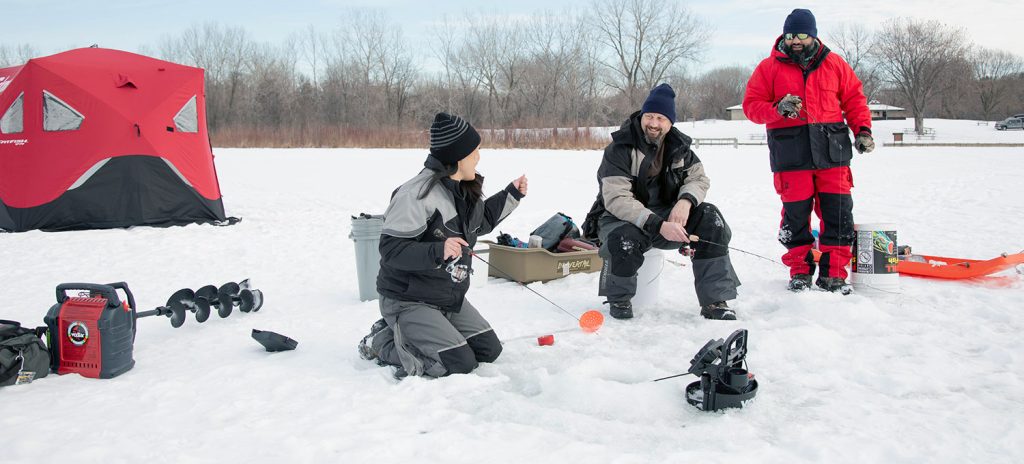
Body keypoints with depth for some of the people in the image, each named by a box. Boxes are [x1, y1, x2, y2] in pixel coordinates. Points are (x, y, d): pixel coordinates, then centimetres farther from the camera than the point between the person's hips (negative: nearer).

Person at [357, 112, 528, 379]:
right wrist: (437, 251, -38)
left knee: (489, 350, 7)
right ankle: (384, 342, 2)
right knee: (460, 364, -15)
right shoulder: (416, 194, -24)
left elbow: (481, 222, 23)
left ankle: (407, 334, 16)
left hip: (450, 298, 9)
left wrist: (511, 195, 12)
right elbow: (391, 249, -26)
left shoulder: (465, 191, 3)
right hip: (408, 300, -9)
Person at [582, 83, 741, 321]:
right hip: (621, 218, -5)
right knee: (625, 240, -39)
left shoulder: (678, 146, 3)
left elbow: (698, 178, 6)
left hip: (666, 216, 5)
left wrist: (686, 201, -20)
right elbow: (616, 200, -26)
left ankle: (715, 301, -15)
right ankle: (619, 300, -7)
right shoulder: (620, 148, -17)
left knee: (710, 218, -19)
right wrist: (659, 226, -37)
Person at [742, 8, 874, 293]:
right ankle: (800, 271, 15)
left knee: (838, 214, 0)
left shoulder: (834, 64, 12)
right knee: (796, 216, 1)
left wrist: (863, 129, 4)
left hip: (832, 152, 2)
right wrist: (778, 109, -16)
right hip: (791, 154, -2)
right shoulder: (770, 67, 6)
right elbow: (751, 105, 3)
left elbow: (854, 98, 16)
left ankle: (833, 274, 9)